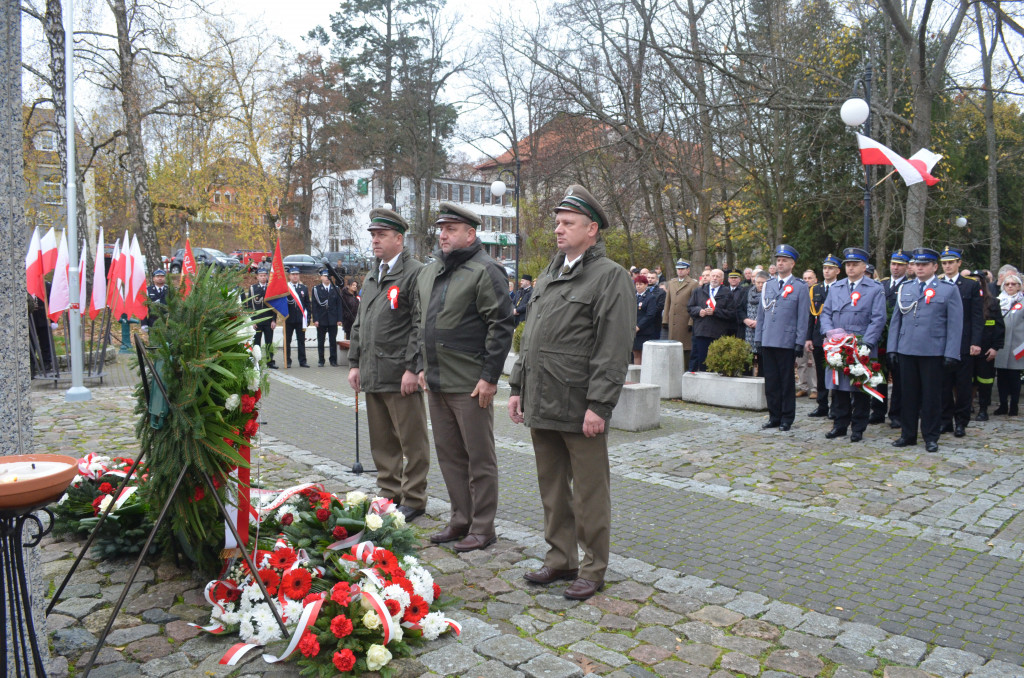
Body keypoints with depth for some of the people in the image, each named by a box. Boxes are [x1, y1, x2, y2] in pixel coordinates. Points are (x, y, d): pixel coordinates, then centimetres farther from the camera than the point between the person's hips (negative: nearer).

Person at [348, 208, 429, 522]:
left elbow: (421, 325, -13)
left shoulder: (415, 273, -7)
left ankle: (413, 499, 12)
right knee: (382, 441, 15)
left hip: (400, 374, -8)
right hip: (372, 375, 8)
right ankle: (389, 493, 27)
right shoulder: (371, 277, 19)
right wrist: (354, 363, 16)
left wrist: (413, 368, -18)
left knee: (412, 441, 1)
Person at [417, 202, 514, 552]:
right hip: (436, 382, 8)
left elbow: (502, 326, -15)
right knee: (448, 454, 16)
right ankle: (461, 519, 29)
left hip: (470, 384, -8)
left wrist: (490, 377, -17)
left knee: (479, 457, 3)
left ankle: (482, 527, 14)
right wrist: (424, 366, 17)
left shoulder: (485, 271, -10)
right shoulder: (429, 271, 15)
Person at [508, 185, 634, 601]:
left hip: (580, 407, -7)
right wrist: (518, 387, 15)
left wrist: (598, 406, -19)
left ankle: (592, 570, 19)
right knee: (552, 488, 16)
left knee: (589, 494, 4)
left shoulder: (610, 276, -8)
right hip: (541, 405, 8)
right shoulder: (548, 276, 16)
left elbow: (614, 348, -14)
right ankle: (560, 559, 30)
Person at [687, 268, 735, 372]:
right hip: (701, 332, 3)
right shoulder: (699, 291, 15)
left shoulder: (727, 294, 4)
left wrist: (715, 311, -13)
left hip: (719, 334, -2)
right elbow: (689, 307, 15)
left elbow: (731, 313, -4)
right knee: (701, 359, 3)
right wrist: (698, 310, -5)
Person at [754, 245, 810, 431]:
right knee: (771, 381, 8)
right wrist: (758, 338, 9)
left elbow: (803, 317, -3)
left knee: (787, 382, 3)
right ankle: (774, 417, 17)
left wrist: (800, 343, -8)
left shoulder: (800, 287, 0)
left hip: (787, 342, -4)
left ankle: (787, 418, 13)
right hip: (768, 342, 4)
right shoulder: (768, 286, 13)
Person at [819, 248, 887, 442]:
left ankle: (858, 429, 13)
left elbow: (878, 319, -5)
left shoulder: (876, 289, 2)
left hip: (862, 348, -3)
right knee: (838, 387, 7)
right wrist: (830, 333, -6)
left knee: (860, 389, 3)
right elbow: (825, 313, 12)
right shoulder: (836, 288, 14)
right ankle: (840, 425, 18)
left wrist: (866, 343, -15)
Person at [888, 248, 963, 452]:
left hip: (933, 352, -3)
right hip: (906, 351, 3)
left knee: (932, 396, 4)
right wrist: (892, 348, 5)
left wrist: (951, 354, -8)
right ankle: (908, 434, 17)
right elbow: (896, 320, 13)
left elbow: (954, 324, -1)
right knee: (908, 395, 8)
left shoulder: (949, 290, 3)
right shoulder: (904, 288, 13)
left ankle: (931, 437, 14)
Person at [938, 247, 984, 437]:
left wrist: (975, 342, -9)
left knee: (963, 385, 4)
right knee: (943, 384, 6)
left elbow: (977, 317, -1)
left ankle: (961, 423, 12)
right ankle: (945, 420, 15)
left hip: (963, 344, -1)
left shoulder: (972, 285, 3)